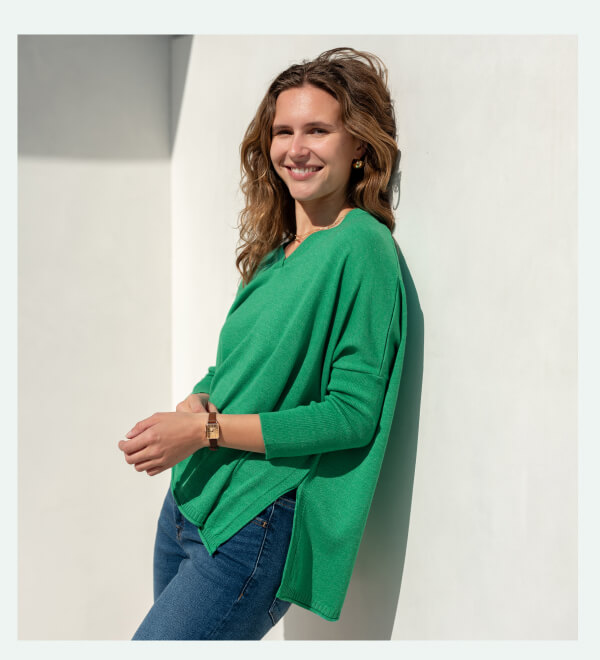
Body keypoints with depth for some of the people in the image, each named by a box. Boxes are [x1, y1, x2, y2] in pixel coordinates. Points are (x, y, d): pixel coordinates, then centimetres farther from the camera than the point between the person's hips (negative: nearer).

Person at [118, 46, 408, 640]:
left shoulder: (362, 247, -14)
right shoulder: (274, 250, 10)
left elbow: (353, 415, -18)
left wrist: (207, 428, -17)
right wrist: (191, 406, -7)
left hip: (258, 526, -7)